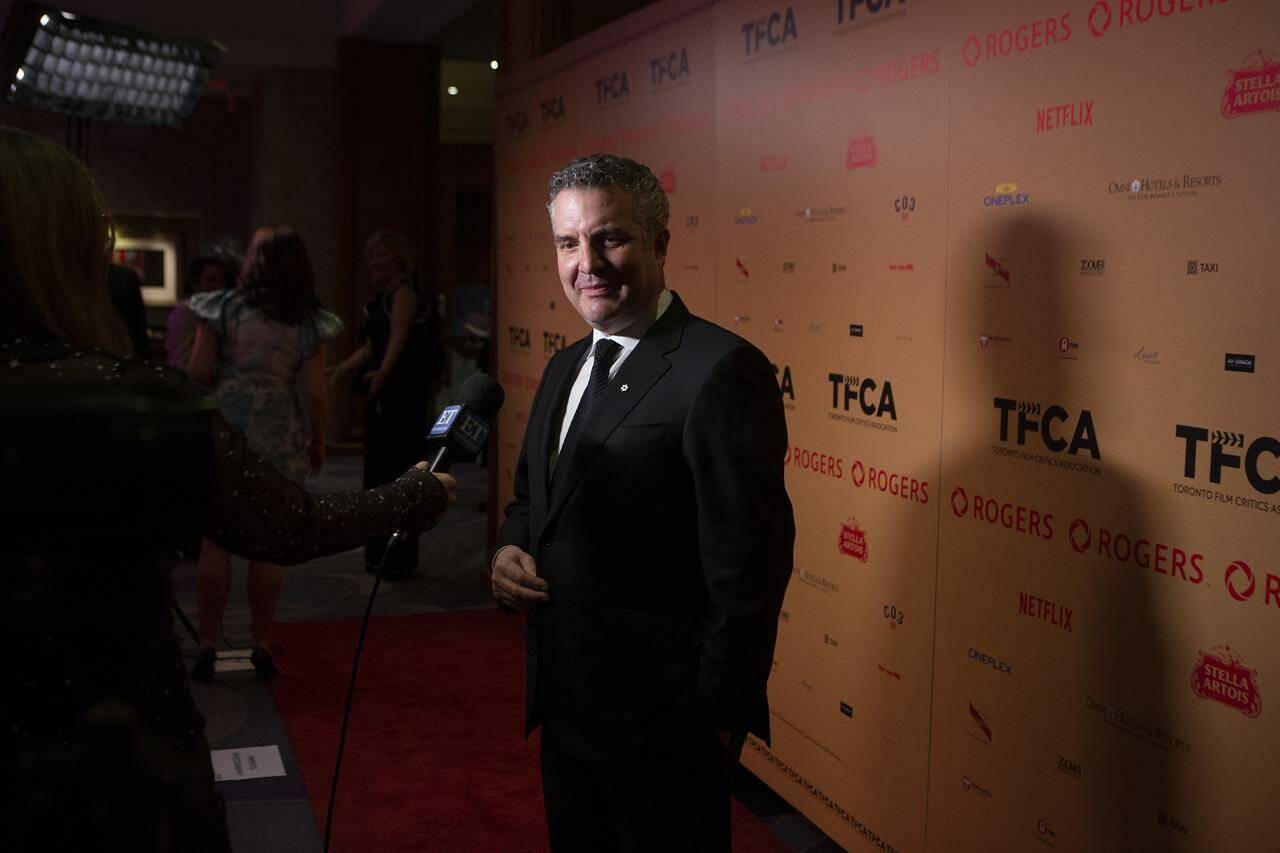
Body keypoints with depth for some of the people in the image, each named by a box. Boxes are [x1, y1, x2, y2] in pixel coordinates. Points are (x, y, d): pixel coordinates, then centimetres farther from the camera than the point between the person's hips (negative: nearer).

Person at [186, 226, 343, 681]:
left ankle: (207, 645, 9)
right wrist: (317, 442, 12)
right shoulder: (310, 323, 0)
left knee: (215, 541, 6)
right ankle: (262, 646, 14)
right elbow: (316, 393, -1)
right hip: (280, 439, 1)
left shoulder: (224, 308, -2)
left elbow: (198, 373, -4)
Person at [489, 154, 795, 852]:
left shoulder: (720, 369, -19)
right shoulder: (565, 368, 9)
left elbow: (748, 565, -20)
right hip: (565, 707, 8)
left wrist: (717, 715, -16)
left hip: (661, 725, -8)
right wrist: (510, 549, -2)